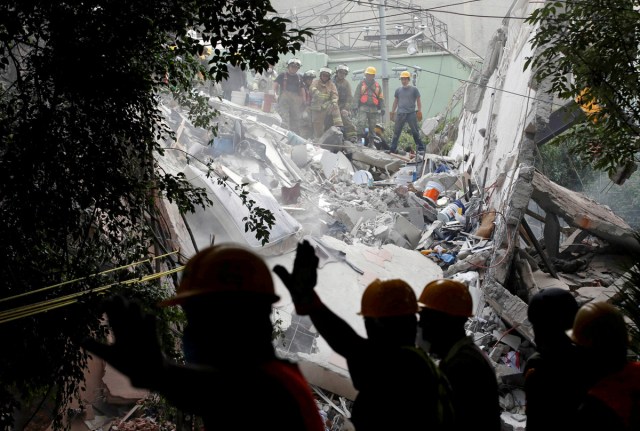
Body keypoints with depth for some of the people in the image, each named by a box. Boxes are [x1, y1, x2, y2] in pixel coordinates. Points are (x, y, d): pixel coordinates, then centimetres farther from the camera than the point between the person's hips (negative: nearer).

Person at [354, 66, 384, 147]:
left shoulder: (377, 86, 16)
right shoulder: (361, 84, 10)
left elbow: (381, 98, 16)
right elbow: (356, 96, 5)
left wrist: (382, 108, 7)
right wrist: (355, 106, -7)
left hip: (374, 109, 2)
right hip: (363, 108, -2)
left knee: (372, 127, 4)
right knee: (361, 124, -18)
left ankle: (371, 143, 11)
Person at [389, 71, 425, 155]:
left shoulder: (414, 89, 3)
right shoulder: (398, 90, 11)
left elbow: (418, 101, 6)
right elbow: (395, 102, 19)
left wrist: (420, 112, -1)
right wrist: (392, 112, 16)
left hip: (411, 113, -3)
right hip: (400, 114, 3)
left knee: (415, 132, -2)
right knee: (396, 132, 2)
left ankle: (420, 148, 3)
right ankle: (393, 148, 7)